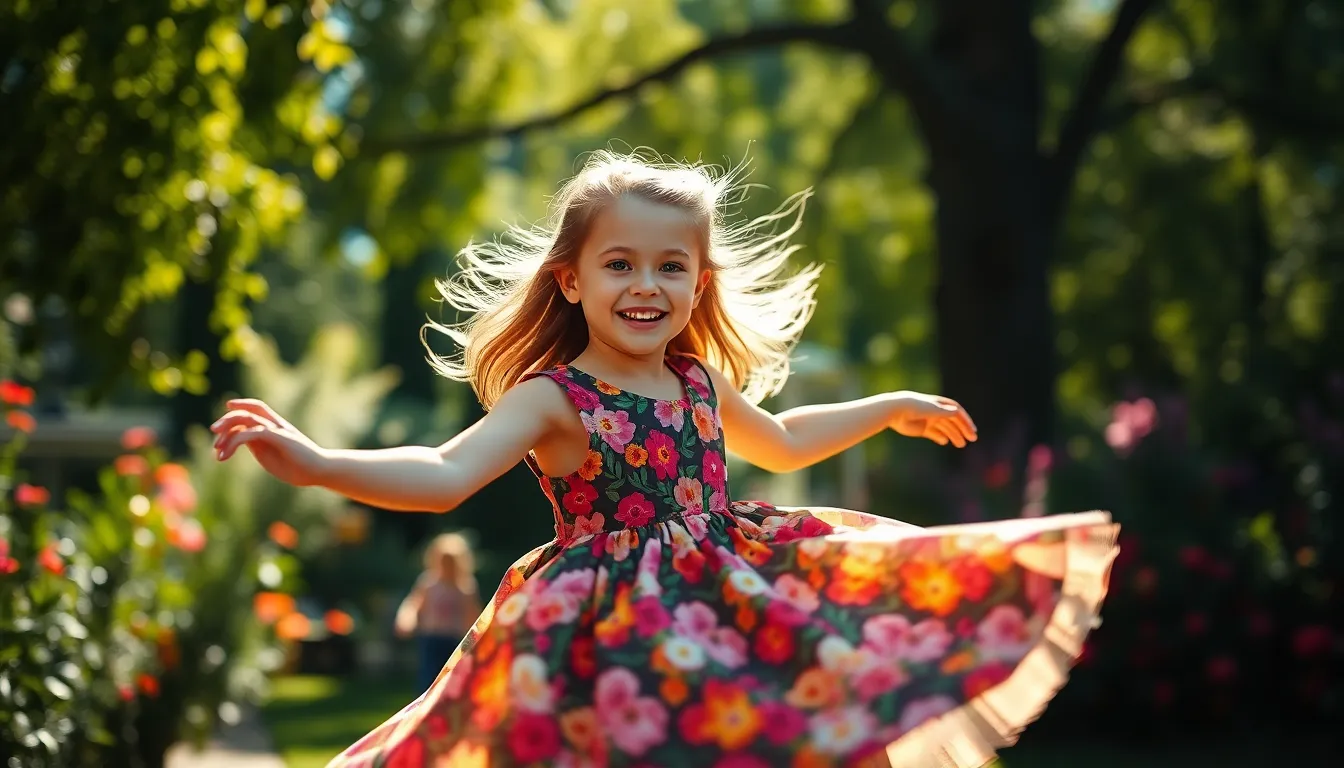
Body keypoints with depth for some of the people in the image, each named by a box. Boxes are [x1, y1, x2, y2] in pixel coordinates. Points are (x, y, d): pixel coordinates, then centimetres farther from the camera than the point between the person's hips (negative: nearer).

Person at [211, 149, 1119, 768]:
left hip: (726, 600, 6)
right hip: (613, 634, -6)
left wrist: (892, 408, 37)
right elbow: (444, 475, -25)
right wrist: (314, 462, -42)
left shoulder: (700, 383, 8)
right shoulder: (550, 398, -11)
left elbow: (781, 441, 30)